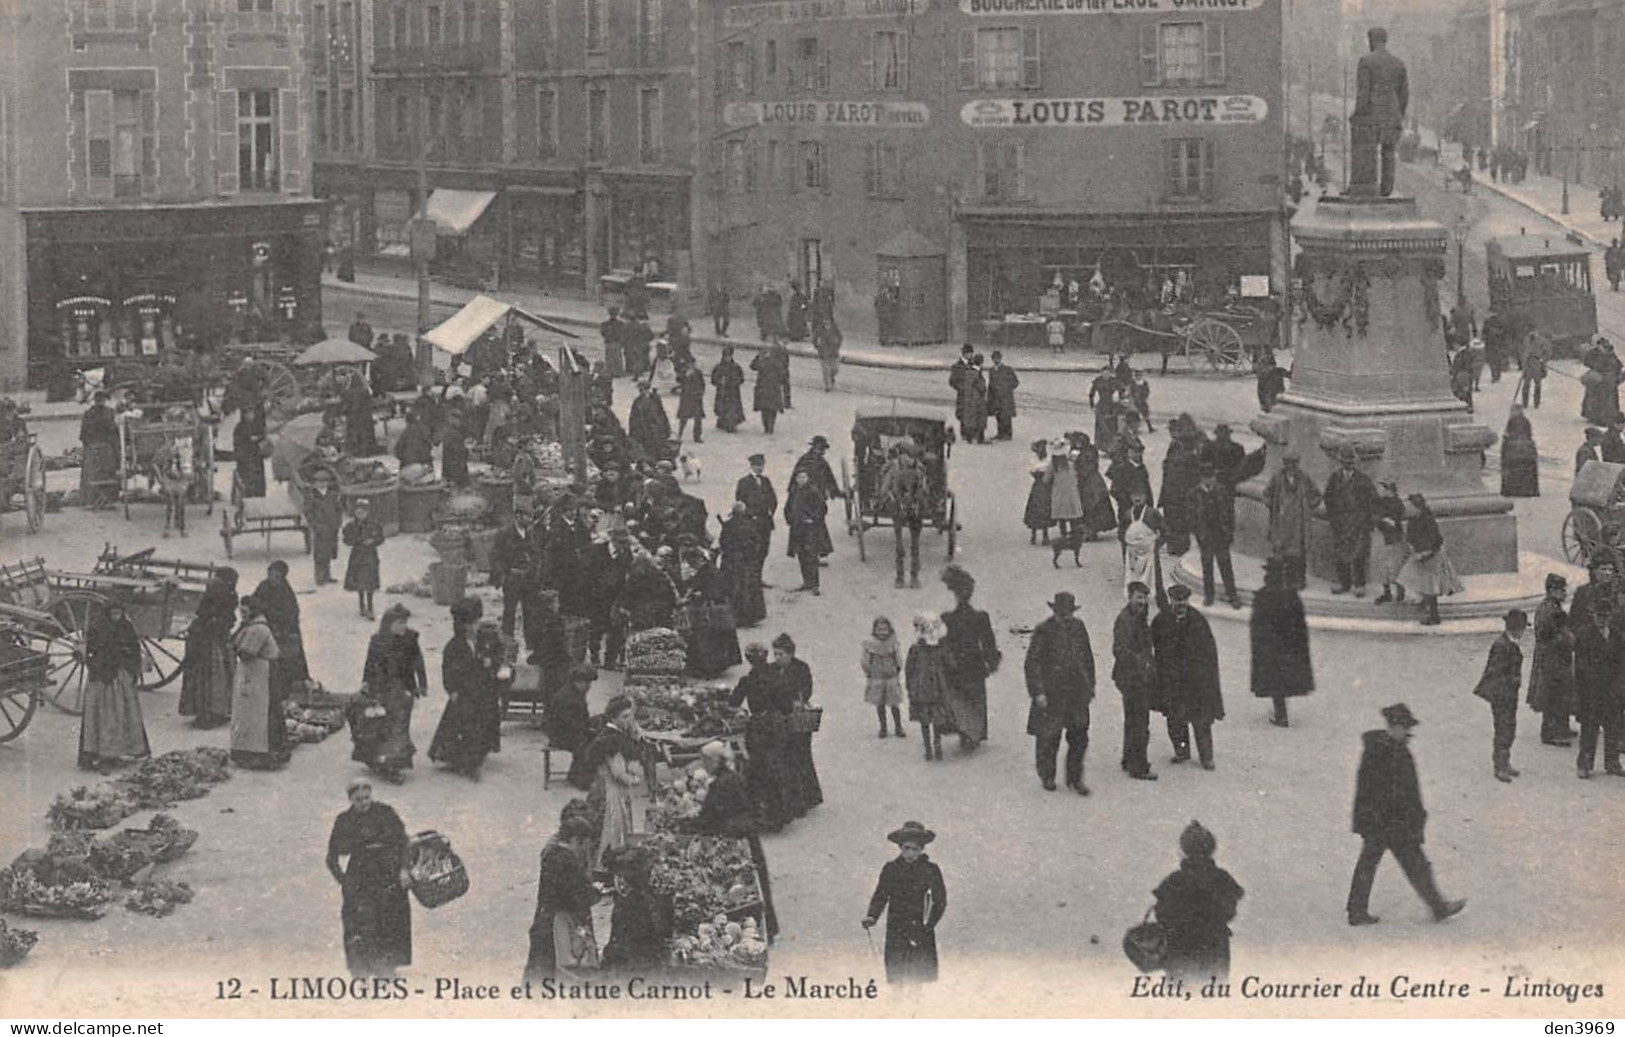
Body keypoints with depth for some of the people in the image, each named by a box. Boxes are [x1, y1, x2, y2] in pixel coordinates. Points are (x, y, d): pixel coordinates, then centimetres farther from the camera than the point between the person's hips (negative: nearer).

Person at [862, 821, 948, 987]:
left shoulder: (930, 869, 2)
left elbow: (940, 901, 5)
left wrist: (929, 926, -6)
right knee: (895, 976, -4)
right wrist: (872, 917, -12)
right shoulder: (891, 868, 4)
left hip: (921, 931, -1)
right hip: (895, 931, 1)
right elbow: (880, 896, 6)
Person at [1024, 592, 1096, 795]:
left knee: (1079, 736, 2)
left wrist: (1090, 685, 15)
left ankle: (1074, 778, 15)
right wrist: (1038, 692, -13)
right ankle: (1047, 777, 24)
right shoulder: (1043, 630, -9)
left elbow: (1087, 657, 16)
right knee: (1049, 737, 5)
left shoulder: (1078, 627, 5)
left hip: (1077, 691, 4)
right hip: (1050, 693, -4)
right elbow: (1032, 663, -9)